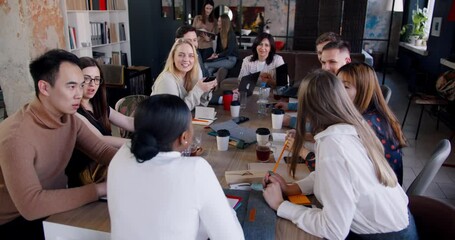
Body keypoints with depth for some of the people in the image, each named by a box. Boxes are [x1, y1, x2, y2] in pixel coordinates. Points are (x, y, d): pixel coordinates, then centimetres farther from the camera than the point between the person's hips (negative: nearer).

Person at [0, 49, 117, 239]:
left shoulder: (69, 118, -6)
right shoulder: (16, 136, -30)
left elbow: (102, 151, -4)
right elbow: (30, 205, -34)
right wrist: (99, 189, -32)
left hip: (54, 206, 7)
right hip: (16, 222, -6)